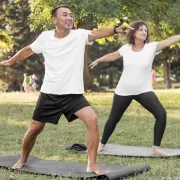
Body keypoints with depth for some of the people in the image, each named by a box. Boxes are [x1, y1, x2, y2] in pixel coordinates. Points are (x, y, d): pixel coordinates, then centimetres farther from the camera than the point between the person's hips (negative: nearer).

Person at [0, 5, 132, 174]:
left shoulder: (79, 35, -8)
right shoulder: (45, 37, -3)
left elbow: (97, 33, -26)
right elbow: (28, 50, 15)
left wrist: (116, 29, -45)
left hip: (73, 94, -1)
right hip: (49, 94, 1)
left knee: (92, 120, -23)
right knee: (34, 129, 11)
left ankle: (92, 165, -14)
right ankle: (22, 160, 39)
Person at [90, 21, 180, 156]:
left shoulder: (152, 47, -8)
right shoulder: (126, 48, -2)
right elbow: (113, 56, 18)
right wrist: (98, 61, 31)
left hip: (144, 91, -1)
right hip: (123, 91, 1)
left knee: (161, 114, -19)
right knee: (113, 119, 11)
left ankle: (156, 148, -6)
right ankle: (102, 144, 34)